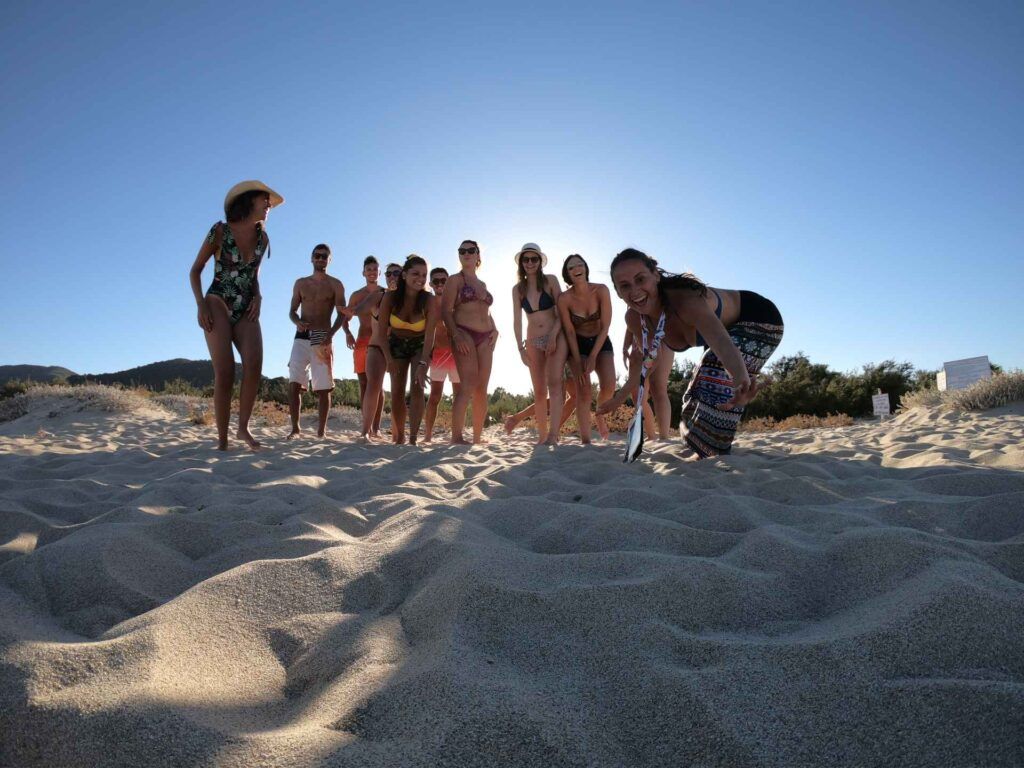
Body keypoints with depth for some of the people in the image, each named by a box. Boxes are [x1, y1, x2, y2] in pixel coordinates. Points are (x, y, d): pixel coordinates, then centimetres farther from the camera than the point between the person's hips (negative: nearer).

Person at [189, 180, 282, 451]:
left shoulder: (262, 238, 8)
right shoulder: (220, 230, -4)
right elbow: (195, 270, 2)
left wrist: (257, 298, 2)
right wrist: (200, 304, -12)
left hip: (246, 311, 4)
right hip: (218, 306, -4)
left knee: (254, 363, -22)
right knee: (225, 372, -17)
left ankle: (243, 427, -11)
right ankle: (222, 439, -9)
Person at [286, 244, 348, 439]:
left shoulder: (335, 284, 6)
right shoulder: (301, 283, 15)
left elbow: (342, 314, 0)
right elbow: (292, 311, 14)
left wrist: (330, 334, -17)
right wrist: (297, 322, -10)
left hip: (323, 339, -2)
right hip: (301, 337, 2)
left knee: (323, 387, -2)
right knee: (294, 384, -10)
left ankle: (321, 430, 3)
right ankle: (295, 428, -6)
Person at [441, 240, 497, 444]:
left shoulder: (482, 284, 23)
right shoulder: (455, 280, 5)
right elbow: (446, 310, -5)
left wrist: (494, 330, 7)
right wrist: (455, 335, -19)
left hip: (485, 338, 6)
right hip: (464, 334, -6)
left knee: (482, 388, 3)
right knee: (468, 385, -18)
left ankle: (478, 437, 8)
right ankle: (457, 437, -18)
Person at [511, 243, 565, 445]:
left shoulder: (550, 280, 0)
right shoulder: (518, 289, 7)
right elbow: (517, 321, 4)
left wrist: (553, 335, -15)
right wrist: (520, 348, -4)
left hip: (556, 337, -3)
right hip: (533, 342, 3)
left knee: (554, 382, -20)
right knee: (539, 391, 4)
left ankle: (554, 434, -26)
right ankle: (542, 435, 11)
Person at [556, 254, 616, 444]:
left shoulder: (601, 290, -16)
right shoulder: (564, 299, -17)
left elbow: (605, 326, -15)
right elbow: (569, 332, -11)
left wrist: (593, 357, -19)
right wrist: (578, 363, -15)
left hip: (601, 343, 1)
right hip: (578, 345, -1)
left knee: (609, 385, -19)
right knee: (584, 391, -14)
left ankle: (600, 414, 14)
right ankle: (585, 440, -11)